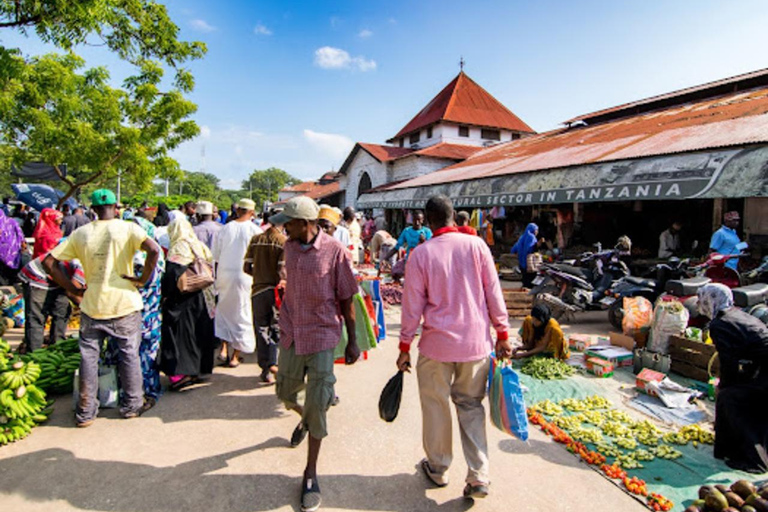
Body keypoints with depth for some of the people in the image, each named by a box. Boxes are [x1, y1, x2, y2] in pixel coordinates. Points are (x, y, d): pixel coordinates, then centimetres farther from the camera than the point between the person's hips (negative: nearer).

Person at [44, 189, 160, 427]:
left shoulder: (81, 233, 2)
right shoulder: (128, 229, -8)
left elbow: (49, 262, 4)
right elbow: (154, 250, -24)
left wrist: (73, 289, 7)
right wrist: (143, 279, -13)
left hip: (92, 305, 2)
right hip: (124, 303, -2)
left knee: (89, 357, 13)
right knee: (129, 354, 11)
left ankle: (85, 412, 23)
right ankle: (132, 404, 23)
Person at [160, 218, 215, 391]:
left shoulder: (177, 249, -11)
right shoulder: (201, 247, 9)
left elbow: (172, 275, -19)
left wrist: (164, 294, -8)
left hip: (182, 300, -7)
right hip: (203, 299, 7)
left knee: (180, 335, 0)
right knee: (199, 334, 14)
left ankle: (181, 372, -3)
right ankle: (198, 369, 23)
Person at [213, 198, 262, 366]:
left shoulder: (225, 228, 0)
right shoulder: (255, 230, -9)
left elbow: (215, 255, 6)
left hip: (224, 274, 3)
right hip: (245, 276, -2)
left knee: (224, 310, 21)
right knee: (242, 314, 8)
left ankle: (224, 348, 15)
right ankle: (235, 356, 14)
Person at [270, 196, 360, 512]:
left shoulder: (335, 251, -15)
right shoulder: (290, 247, 2)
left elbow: (346, 299, -8)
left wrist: (352, 341, -4)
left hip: (322, 335, -5)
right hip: (291, 333, 6)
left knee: (317, 406, 1)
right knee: (286, 393, 19)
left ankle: (310, 473, 21)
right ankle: (304, 418, 55)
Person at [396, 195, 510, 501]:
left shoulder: (420, 254, -8)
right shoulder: (476, 245, -4)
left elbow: (412, 305, -5)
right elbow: (493, 293, -1)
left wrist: (405, 347, 4)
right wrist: (502, 334, 9)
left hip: (438, 344, -2)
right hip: (476, 342, 2)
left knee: (436, 406, 15)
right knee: (471, 406, 17)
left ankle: (438, 469, 32)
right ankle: (478, 478, 17)